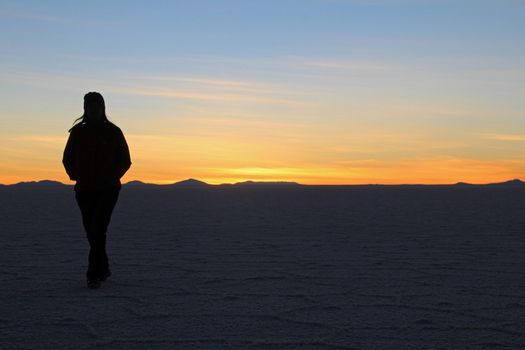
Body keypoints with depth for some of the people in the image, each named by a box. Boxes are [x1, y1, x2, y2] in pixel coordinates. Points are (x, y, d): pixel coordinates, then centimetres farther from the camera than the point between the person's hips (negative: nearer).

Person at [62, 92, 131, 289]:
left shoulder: (113, 132, -1)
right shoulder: (78, 131, 6)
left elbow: (125, 161, 4)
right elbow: (68, 159, 15)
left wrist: (110, 177, -8)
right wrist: (76, 176, -1)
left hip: (108, 190, -3)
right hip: (84, 190, 3)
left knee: (98, 230, -15)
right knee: (92, 232, 10)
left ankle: (94, 275, -12)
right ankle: (103, 268, 28)